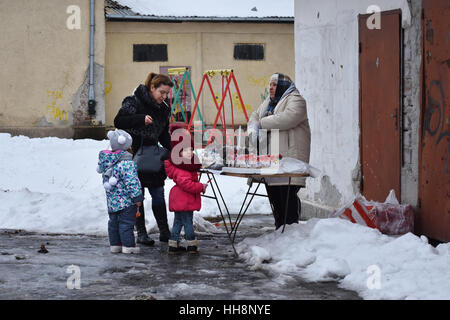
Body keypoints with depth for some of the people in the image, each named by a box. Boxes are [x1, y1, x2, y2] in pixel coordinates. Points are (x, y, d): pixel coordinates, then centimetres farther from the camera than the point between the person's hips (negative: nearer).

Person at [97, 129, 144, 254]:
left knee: (114, 222, 15)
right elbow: (131, 181, -21)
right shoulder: (126, 161, -21)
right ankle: (128, 245, 2)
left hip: (112, 200, 8)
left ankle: (115, 244, 20)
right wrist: (137, 197, -16)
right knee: (126, 222, -1)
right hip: (126, 200, -8)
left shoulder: (105, 159, 4)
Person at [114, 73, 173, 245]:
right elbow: (118, 121, -19)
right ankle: (141, 233, 9)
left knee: (158, 194, 5)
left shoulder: (163, 109, 9)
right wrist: (141, 119, -32)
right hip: (133, 155, -5)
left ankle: (164, 231, 12)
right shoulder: (134, 102, -11)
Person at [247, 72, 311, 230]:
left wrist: (262, 123, -15)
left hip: (289, 156, -9)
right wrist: (253, 129, -1)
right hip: (270, 156, 9)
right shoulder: (268, 102, 22)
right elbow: (255, 116, 23)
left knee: (287, 194, -12)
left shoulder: (295, 100, -7)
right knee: (273, 193, 11)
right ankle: (279, 228, 20)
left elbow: (288, 118, -24)